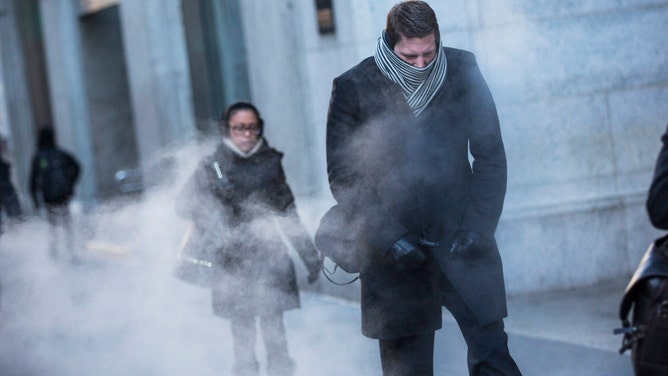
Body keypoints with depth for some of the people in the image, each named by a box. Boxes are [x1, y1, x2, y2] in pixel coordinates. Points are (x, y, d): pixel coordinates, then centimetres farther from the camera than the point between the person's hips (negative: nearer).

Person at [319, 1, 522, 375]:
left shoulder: (462, 71, 0)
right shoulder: (353, 88, -5)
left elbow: (490, 154, 5)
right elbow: (343, 176, -3)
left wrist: (477, 226, -6)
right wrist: (390, 238, -12)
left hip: (460, 241, 2)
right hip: (395, 251, -1)